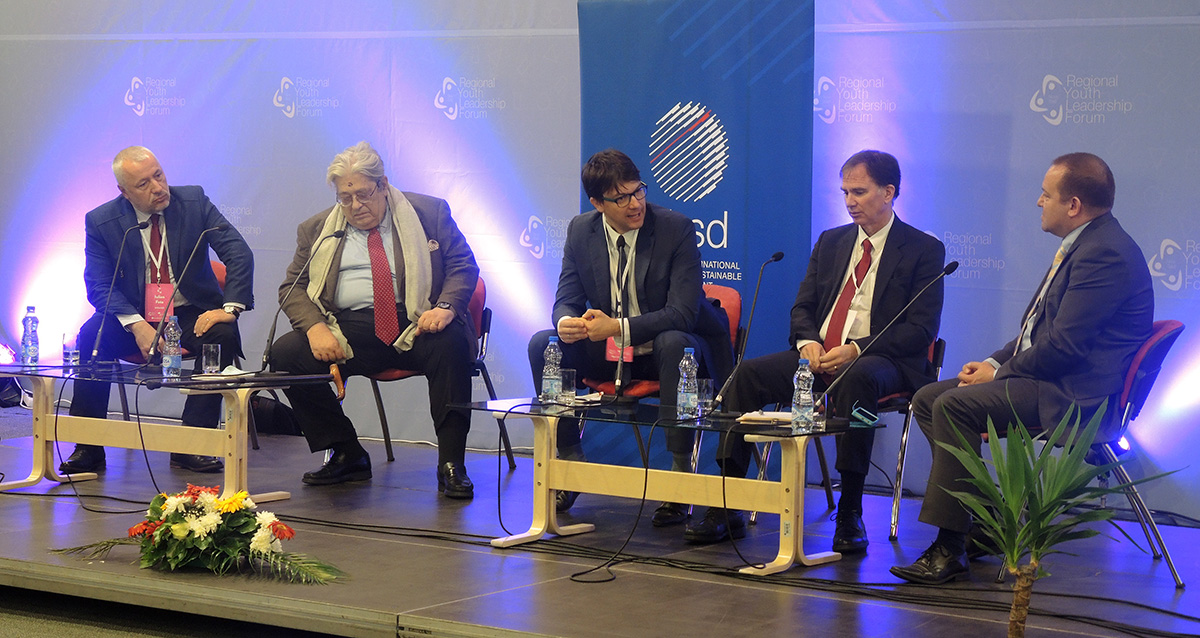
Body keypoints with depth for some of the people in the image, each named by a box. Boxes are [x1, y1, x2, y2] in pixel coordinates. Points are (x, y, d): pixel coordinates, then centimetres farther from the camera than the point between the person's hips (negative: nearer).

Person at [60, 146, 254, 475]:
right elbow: (99, 285, -10)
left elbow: (238, 254, -8)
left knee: (223, 335, -31)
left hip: (192, 317, 0)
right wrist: (136, 325, -27)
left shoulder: (193, 201, -5)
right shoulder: (101, 222, -5)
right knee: (91, 335, -28)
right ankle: (89, 447, -20)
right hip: (134, 317, 0)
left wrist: (230, 308, -24)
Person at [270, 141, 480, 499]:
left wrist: (446, 307, -16)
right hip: (349, 330, 3)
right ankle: (345, 456, -7)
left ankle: (451, 464, -27)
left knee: (452, 343, -35)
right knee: (285, 354, -20)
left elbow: (463, 265, 5)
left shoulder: (429, 214, 9)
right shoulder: (317, 230, 15)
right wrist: (315, 327, -11)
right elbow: (293, 288, 11)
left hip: (416, 324, -3)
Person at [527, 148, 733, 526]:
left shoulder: (676, 229, -15)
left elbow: (682, 313, -21)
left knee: (674, 343, -38)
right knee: (543, 344, -17)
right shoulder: (581, 231, -1)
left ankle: (681, 469, -31)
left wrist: (619, 327, -32)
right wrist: (566, 322, -24)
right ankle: (570, 462, -4)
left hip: (660, 352, -4)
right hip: (606, 353, 4)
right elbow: (567, 297, 3)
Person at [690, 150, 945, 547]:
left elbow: (922, 329, -6)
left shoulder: (924, 250, 2)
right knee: (748, 374, -20)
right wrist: (807, 342, -7)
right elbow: (802, 308, 17)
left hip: (882, 362, -5)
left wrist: (856, 350, -18)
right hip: (817, 356, 5)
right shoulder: (830, 242, 19)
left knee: (857, 380, -40)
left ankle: (850, 512, -34)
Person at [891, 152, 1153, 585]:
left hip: (1076, 395, -11)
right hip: (1048, 377, 11)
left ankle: (950, 549, -24)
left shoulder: (1105, 253, -18)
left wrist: (999, 373, -10)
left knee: (954, 406, -26)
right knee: (927, 399, 6)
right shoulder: (1083, 243, 17)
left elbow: (1063, 347, -22)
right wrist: (995, 361, 8)